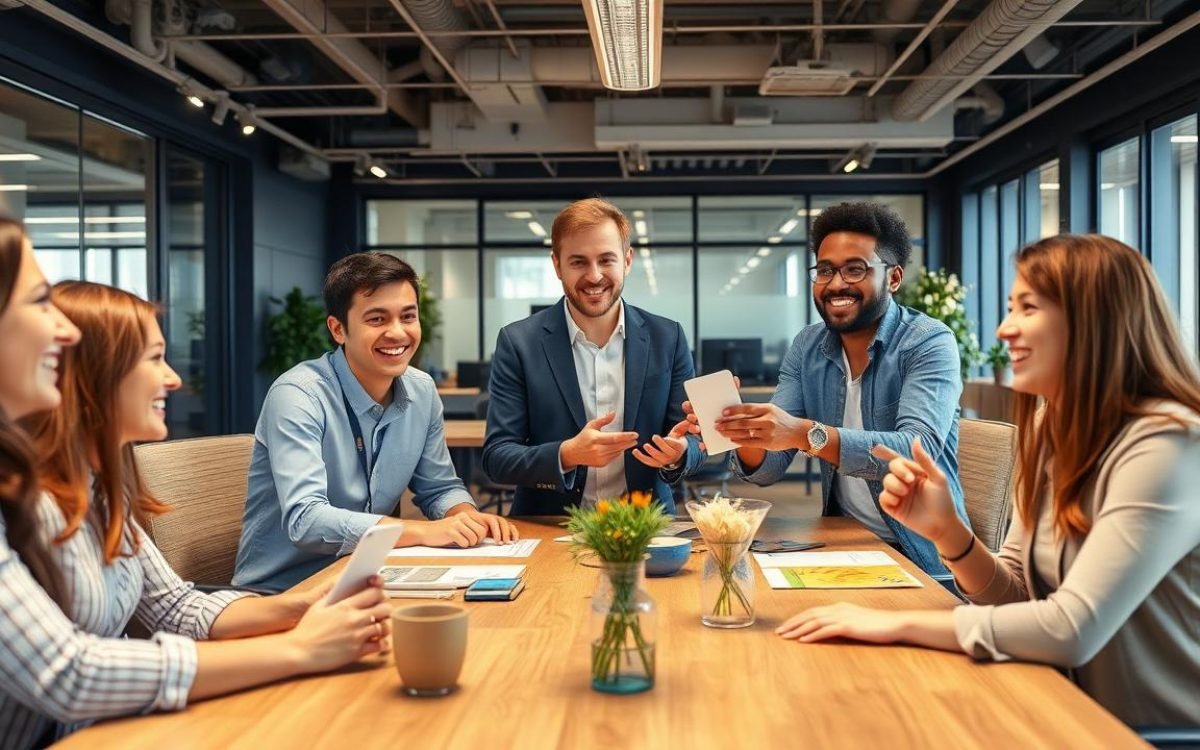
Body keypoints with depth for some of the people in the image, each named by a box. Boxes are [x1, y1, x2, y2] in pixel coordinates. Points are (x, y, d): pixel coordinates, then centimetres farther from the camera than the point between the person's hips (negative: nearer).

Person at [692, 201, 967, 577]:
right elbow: (768, 469, -1)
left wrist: (807, 434, -37)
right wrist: (746, 436, -24)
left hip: (922, 557, -4)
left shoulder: (929, 343, -10)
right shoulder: (806, 348, 4)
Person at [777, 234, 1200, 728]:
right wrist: (946, 531, -15)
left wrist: (898, 624, -21)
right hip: (1084, 717, 6)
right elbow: (1018, 596, 3)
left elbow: (1073, 630, -28)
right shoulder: (1050, 427, 2)